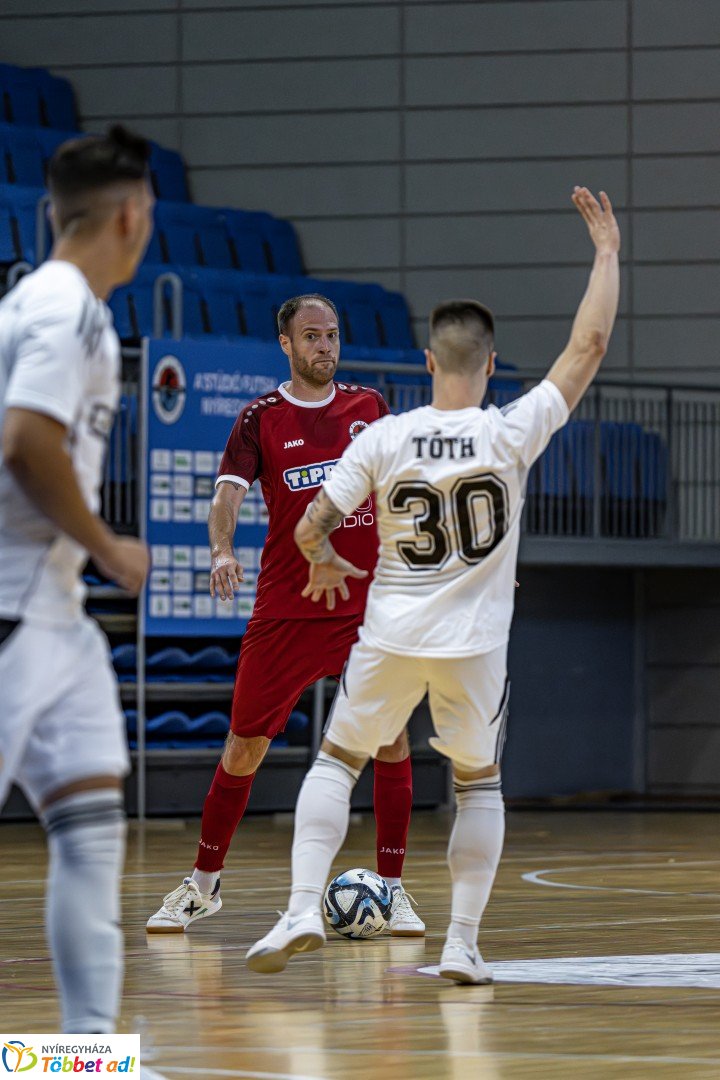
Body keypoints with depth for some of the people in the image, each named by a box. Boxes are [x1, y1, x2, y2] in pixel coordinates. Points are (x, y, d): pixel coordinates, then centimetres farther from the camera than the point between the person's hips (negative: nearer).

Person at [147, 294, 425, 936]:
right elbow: (229, 491, -11)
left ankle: (393, 889, 4)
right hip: (286, 610, -2)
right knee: (246, 744, 0)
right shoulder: (261, 419, 1)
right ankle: (204, 883, 14)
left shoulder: (369, 407, 9)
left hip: (371, 602, 2)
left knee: (391, 738, -5)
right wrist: (222, 548, -30)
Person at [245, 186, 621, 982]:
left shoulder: (383, 438, -8)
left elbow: (309, 528, -6)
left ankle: (304, 909, 0)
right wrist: (606, 251, 3)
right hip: (475, 645, 0)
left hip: (391, 637, 0)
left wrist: (324, 563, 18)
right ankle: (463, 943, 9)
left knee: (336, 761, 16)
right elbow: (589, 345, -7)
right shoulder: (512, 434, -10)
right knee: (478, 784, 16)